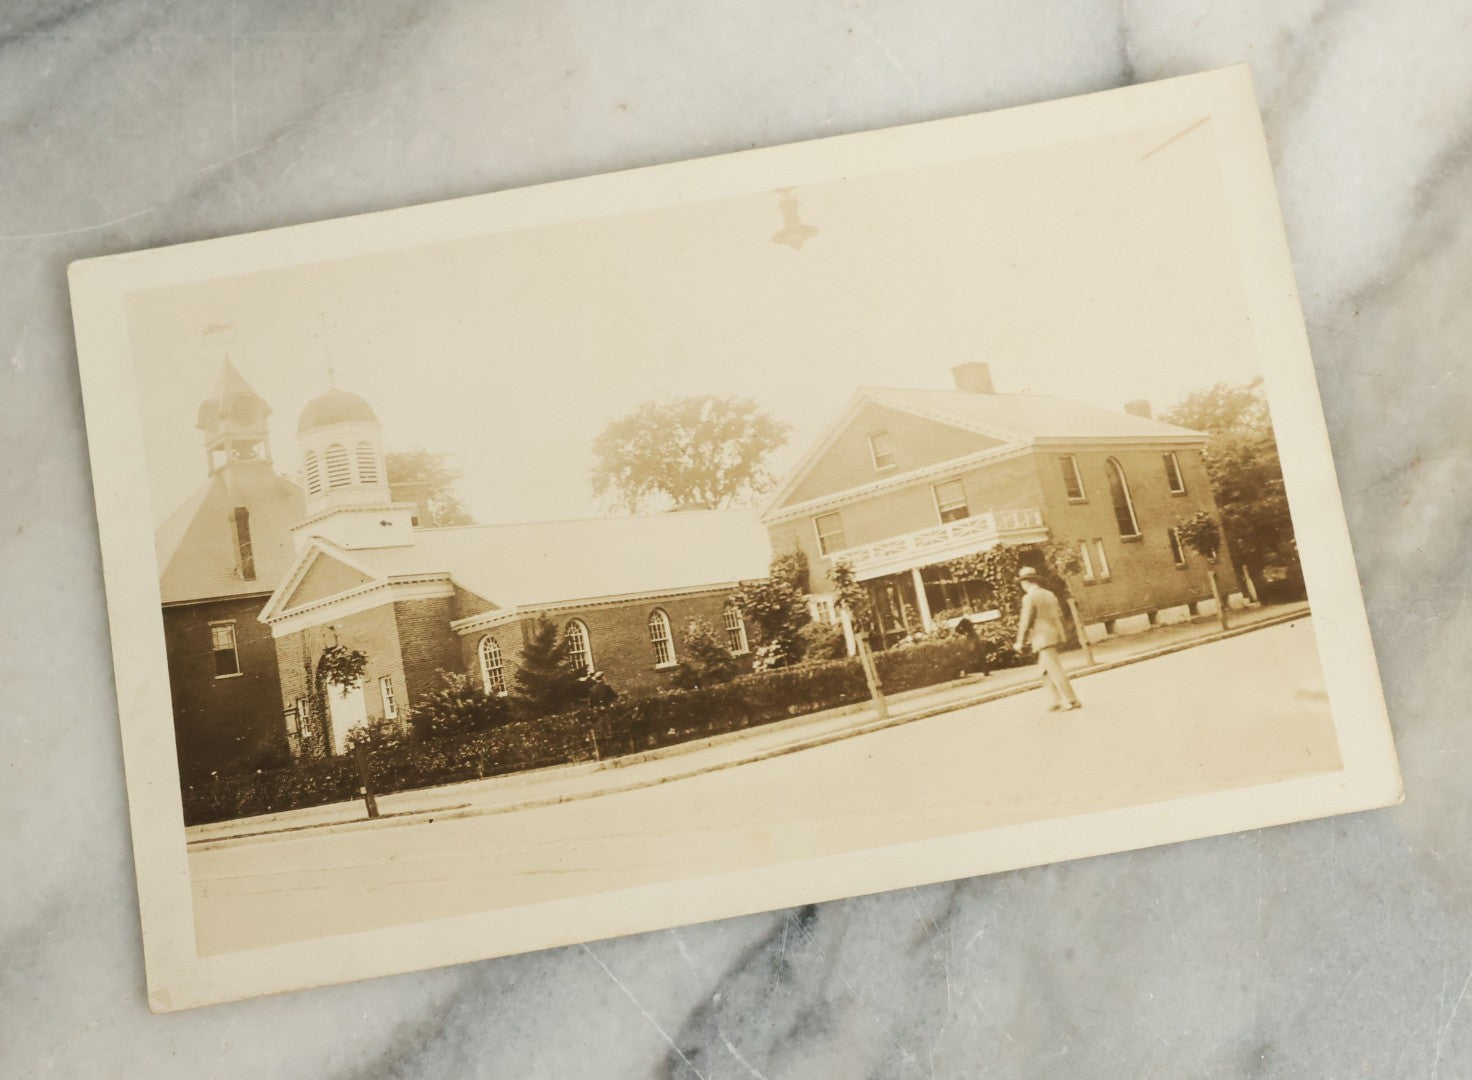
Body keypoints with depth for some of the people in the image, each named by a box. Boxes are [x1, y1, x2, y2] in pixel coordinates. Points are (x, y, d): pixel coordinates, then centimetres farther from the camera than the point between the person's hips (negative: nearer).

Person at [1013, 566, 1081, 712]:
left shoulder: (1029, 598, -12)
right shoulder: (1049, 594, 13)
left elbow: (1026, 621, -13)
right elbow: (1059, 615, 17)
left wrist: (1020, 641, -6)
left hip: (1043, 639, -8)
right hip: (1056, 635, 8)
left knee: (1055, 669, -5)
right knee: (1045, 670, 16)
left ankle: (1071, 701, -6)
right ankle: (1059, 700, 14)